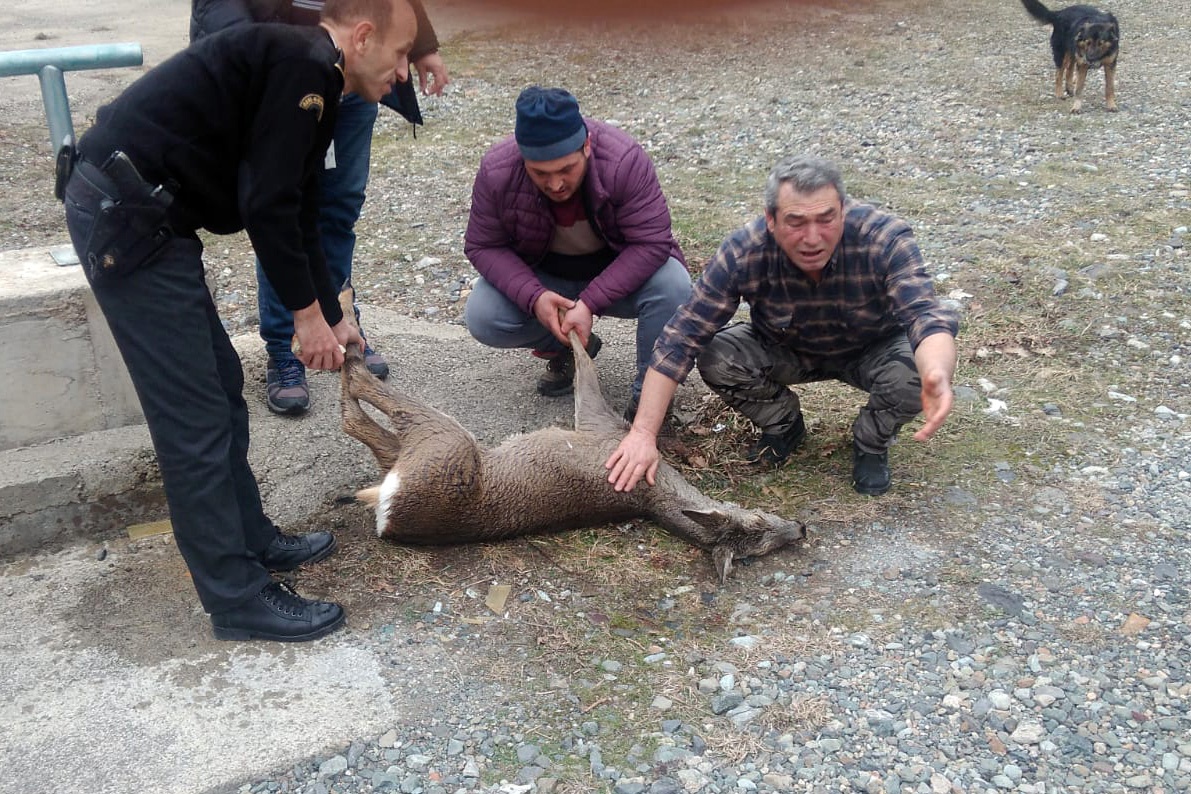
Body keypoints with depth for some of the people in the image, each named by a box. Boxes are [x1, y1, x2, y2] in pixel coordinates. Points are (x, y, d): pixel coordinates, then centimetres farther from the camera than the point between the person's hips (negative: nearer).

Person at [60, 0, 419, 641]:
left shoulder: (307, 82, 18)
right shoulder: (305, 65, -13)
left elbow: (297, 218, 25)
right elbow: (266, 208, -17)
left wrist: (333, 319, 28)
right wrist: (307, 313, -6)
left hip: (135, 214, 10)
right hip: (125, 219, -10)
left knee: (222, 386, 17)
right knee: (195, 418, -5)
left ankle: (251, 541, 30)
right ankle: (238, 599, 6)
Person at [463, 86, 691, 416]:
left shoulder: (625, 160, -30)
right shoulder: (496, 172, -24)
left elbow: (651, 243, -28)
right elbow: (483, 246, -13)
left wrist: (590, 302, -36)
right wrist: (534, 297, -30)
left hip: (619, 272, -2)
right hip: (542, 277, 2)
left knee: (673, 286, -33)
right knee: (480, 317, -22)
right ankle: (564, 349, 7)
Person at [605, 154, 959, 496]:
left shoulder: (885, 238, -33)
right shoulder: (743, 253, -31)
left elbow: (924, 315, -43)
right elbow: (681, 339, -30)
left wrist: (938, 375, -68)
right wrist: (643, 433, -37)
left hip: (871, 350, -1)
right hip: (786, 351, 1)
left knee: (916, 372, -33)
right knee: (715, 357, -26)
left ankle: (872, 441, 3)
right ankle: (783, 423, 6)